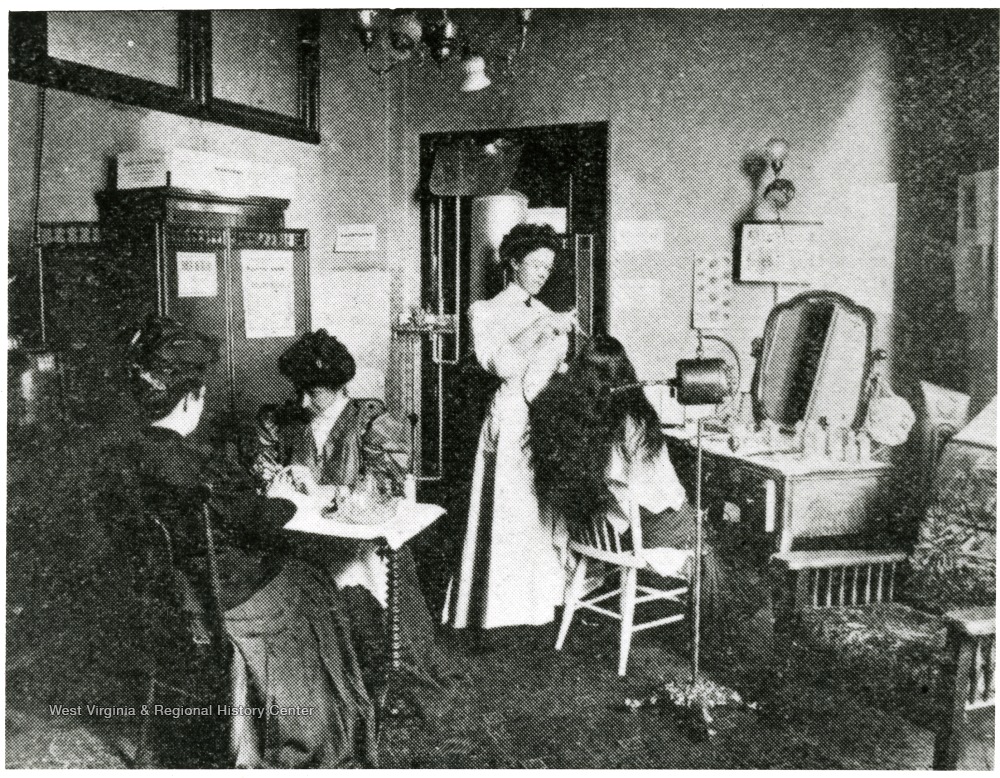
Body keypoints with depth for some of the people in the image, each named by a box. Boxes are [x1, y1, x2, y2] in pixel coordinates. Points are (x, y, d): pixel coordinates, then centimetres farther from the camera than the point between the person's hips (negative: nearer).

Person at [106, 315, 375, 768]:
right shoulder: (198, 467, -32)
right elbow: (262, 523, -22)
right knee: (319, 594, 21)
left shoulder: (127, 459, -9)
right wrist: (292, 500, 1)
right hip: (234, 604, -7)